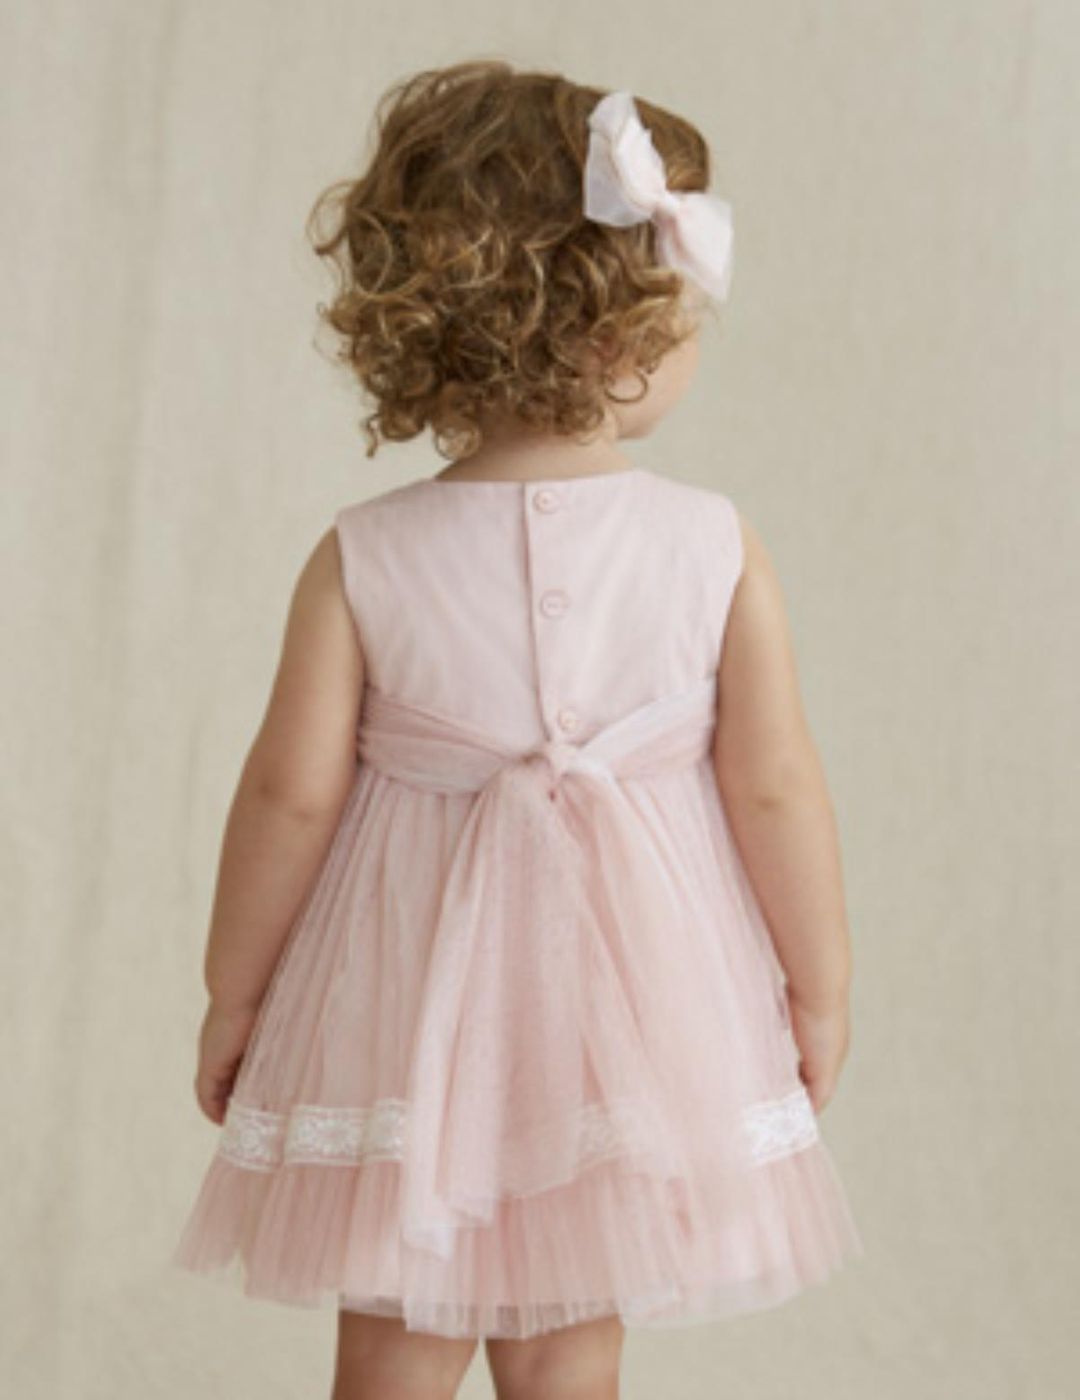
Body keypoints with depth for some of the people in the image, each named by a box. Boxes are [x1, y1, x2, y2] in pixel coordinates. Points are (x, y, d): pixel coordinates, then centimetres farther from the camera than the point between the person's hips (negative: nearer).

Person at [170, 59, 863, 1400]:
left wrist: (231, 993, 6)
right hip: (625, 1017, 0)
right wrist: (821, 988, 6)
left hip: (414, 1024, 0)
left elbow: (290, 794, -8)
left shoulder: (363, 559, -10)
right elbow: (775, 789, -8)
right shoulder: (714, 545, -11)